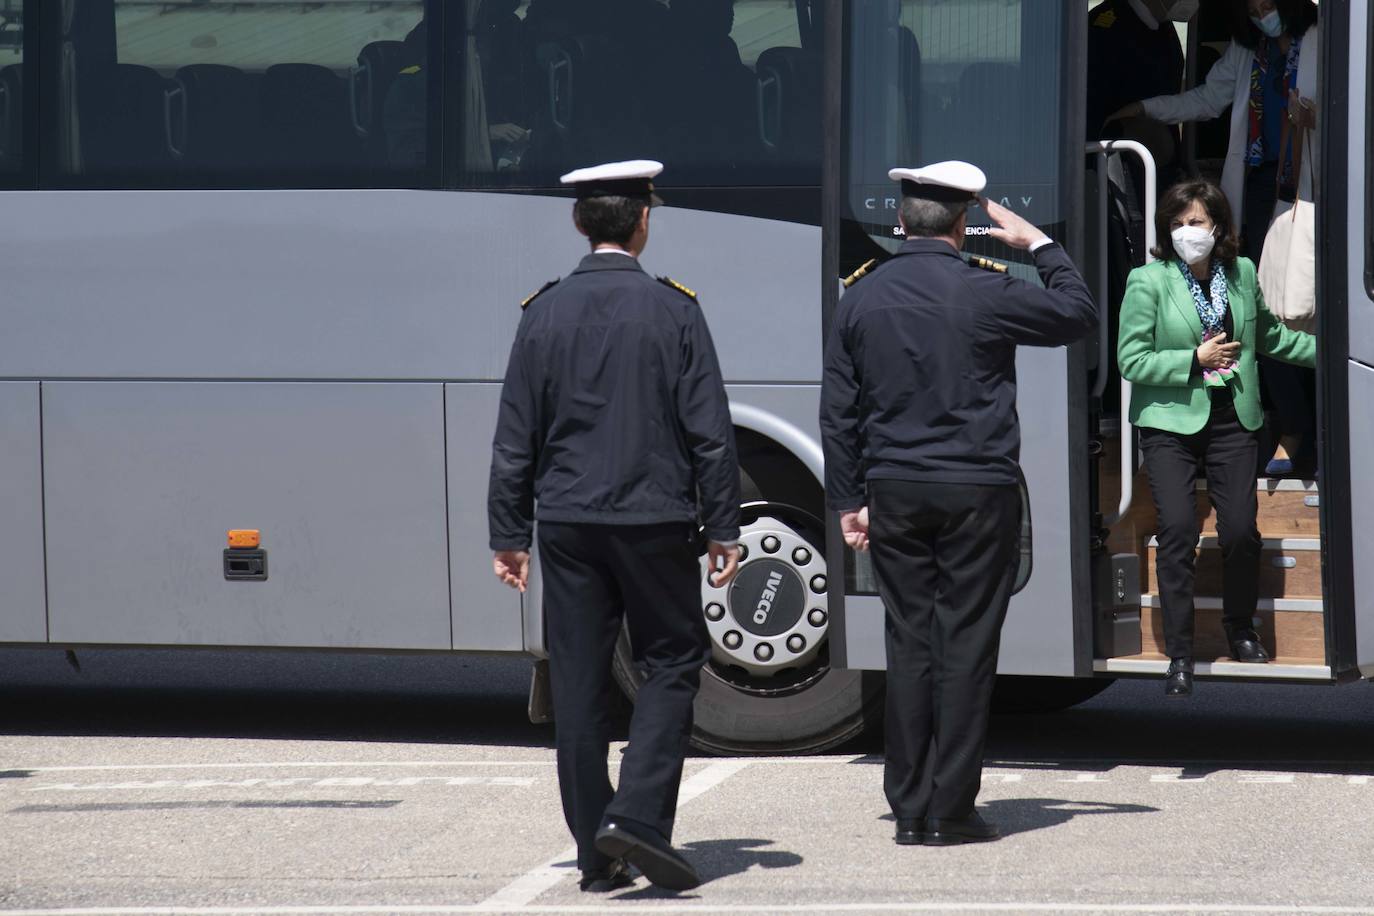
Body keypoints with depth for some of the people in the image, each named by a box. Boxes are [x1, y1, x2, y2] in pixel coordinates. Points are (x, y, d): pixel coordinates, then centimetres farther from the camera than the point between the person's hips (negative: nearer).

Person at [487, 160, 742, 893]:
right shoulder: (672, 310, -5)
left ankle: (597, 854, 8)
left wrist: (509, 536, 9)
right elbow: (710, 431, -5)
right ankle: (638, 816, -9)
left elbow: (515, 440, 3)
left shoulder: (544, 313, 1)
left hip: (568, 524, 2)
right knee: (672, 664, 8)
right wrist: (723, 528, 2)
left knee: (578, 683, 6)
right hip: (655, 522, -2)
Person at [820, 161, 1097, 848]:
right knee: (966, 647, 0)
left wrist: (848, 500, 13)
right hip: (978, 492, -4)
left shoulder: (861, 299, 4)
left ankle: (909, 810, 8)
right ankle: (950, 810, 0)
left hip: (895, 495, 4)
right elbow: (1079, 316, 4)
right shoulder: (983, 293, -9)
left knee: (909, 645, 7)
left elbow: (838, 411, 7)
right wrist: (1040, 245, 15)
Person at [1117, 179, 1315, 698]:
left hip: (1232, 419, 3)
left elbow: (1268, 335, 24)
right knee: (1178, 530, -12)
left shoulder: (1241, 274, 8)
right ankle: (1179, 655, -4)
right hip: (1170, 423, -3)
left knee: (1241, 531, -2)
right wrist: (1197, 359, -12)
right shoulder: (1149, 282, -6)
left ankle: (1241, 630, 24)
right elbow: (1131, 360, -8)